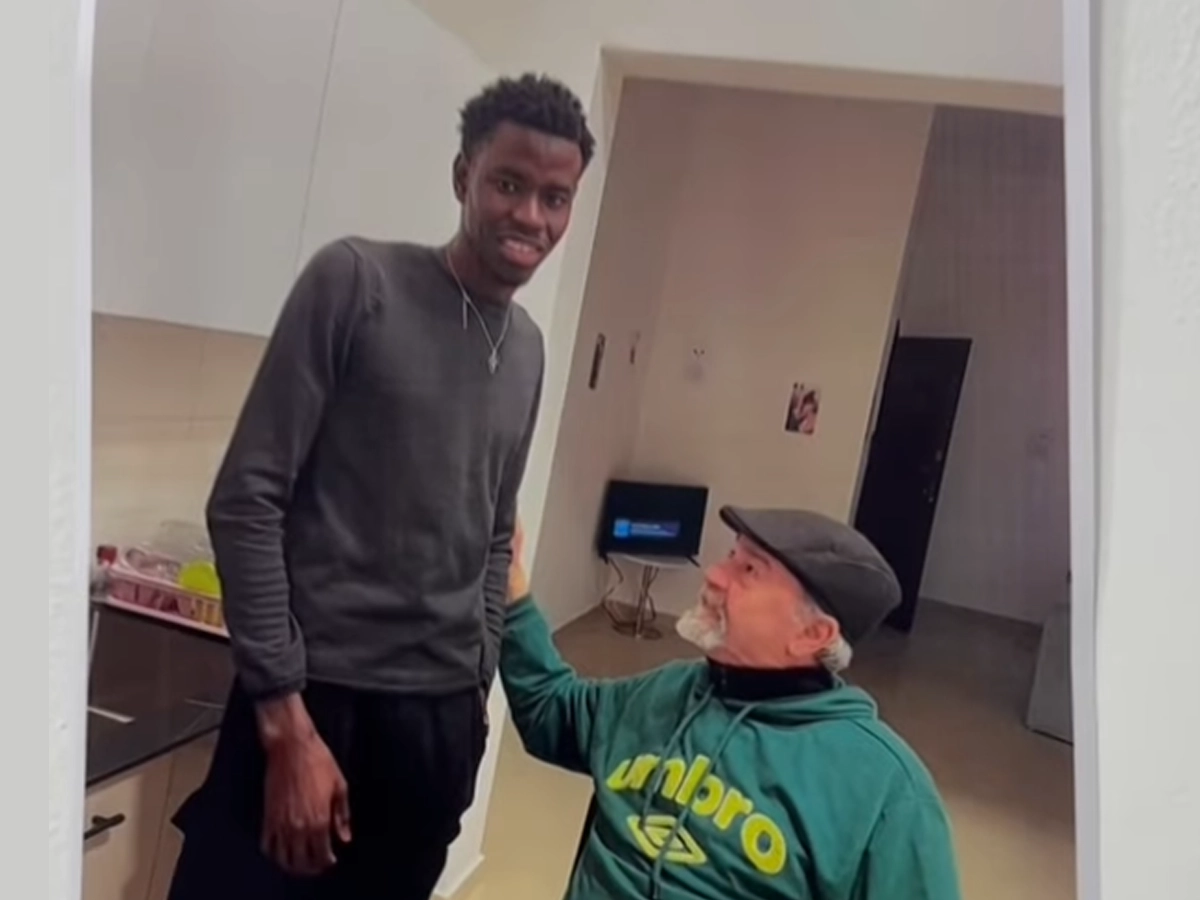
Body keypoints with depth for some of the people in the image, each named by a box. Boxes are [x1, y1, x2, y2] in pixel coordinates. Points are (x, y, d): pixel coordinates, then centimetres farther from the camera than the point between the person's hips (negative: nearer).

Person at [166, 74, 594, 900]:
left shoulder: (528, 349, 9)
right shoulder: (357, 281, -7)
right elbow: (247, 500, -10)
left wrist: (479, 687, 12)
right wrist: (286, 718, -13)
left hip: (443, 719, 5)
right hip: (316, 700, -4)